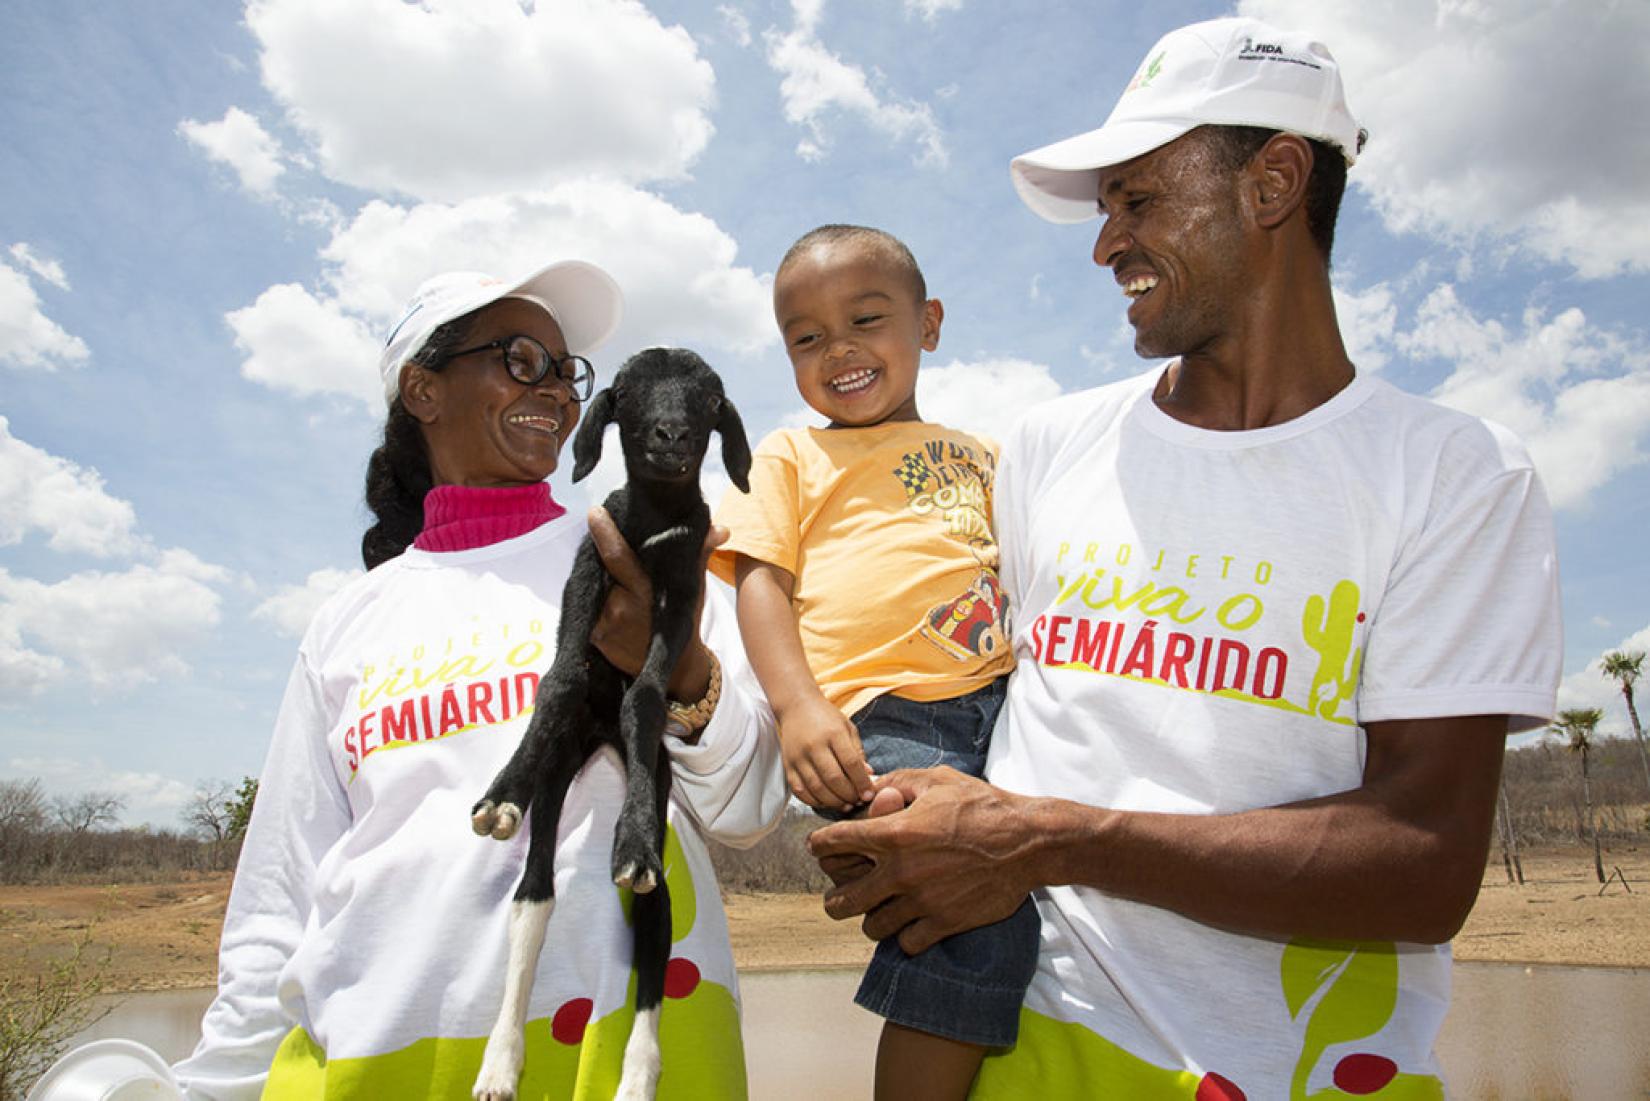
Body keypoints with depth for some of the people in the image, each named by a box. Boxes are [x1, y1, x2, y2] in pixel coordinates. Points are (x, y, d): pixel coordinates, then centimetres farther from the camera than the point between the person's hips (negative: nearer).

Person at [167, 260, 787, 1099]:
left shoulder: (635, 560, 4)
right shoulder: (349, 625, 10)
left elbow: (746, 809, -3)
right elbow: (280, 903, 13)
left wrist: (686, 674, -20)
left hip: (616, 1023, -1)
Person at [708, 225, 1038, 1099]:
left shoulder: (976, 457, 29)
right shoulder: (789, 457, 20)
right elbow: (760, 582, 7)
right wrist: (798, 706, -11)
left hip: (1002, 699, 5)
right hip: (879, 717, -4)